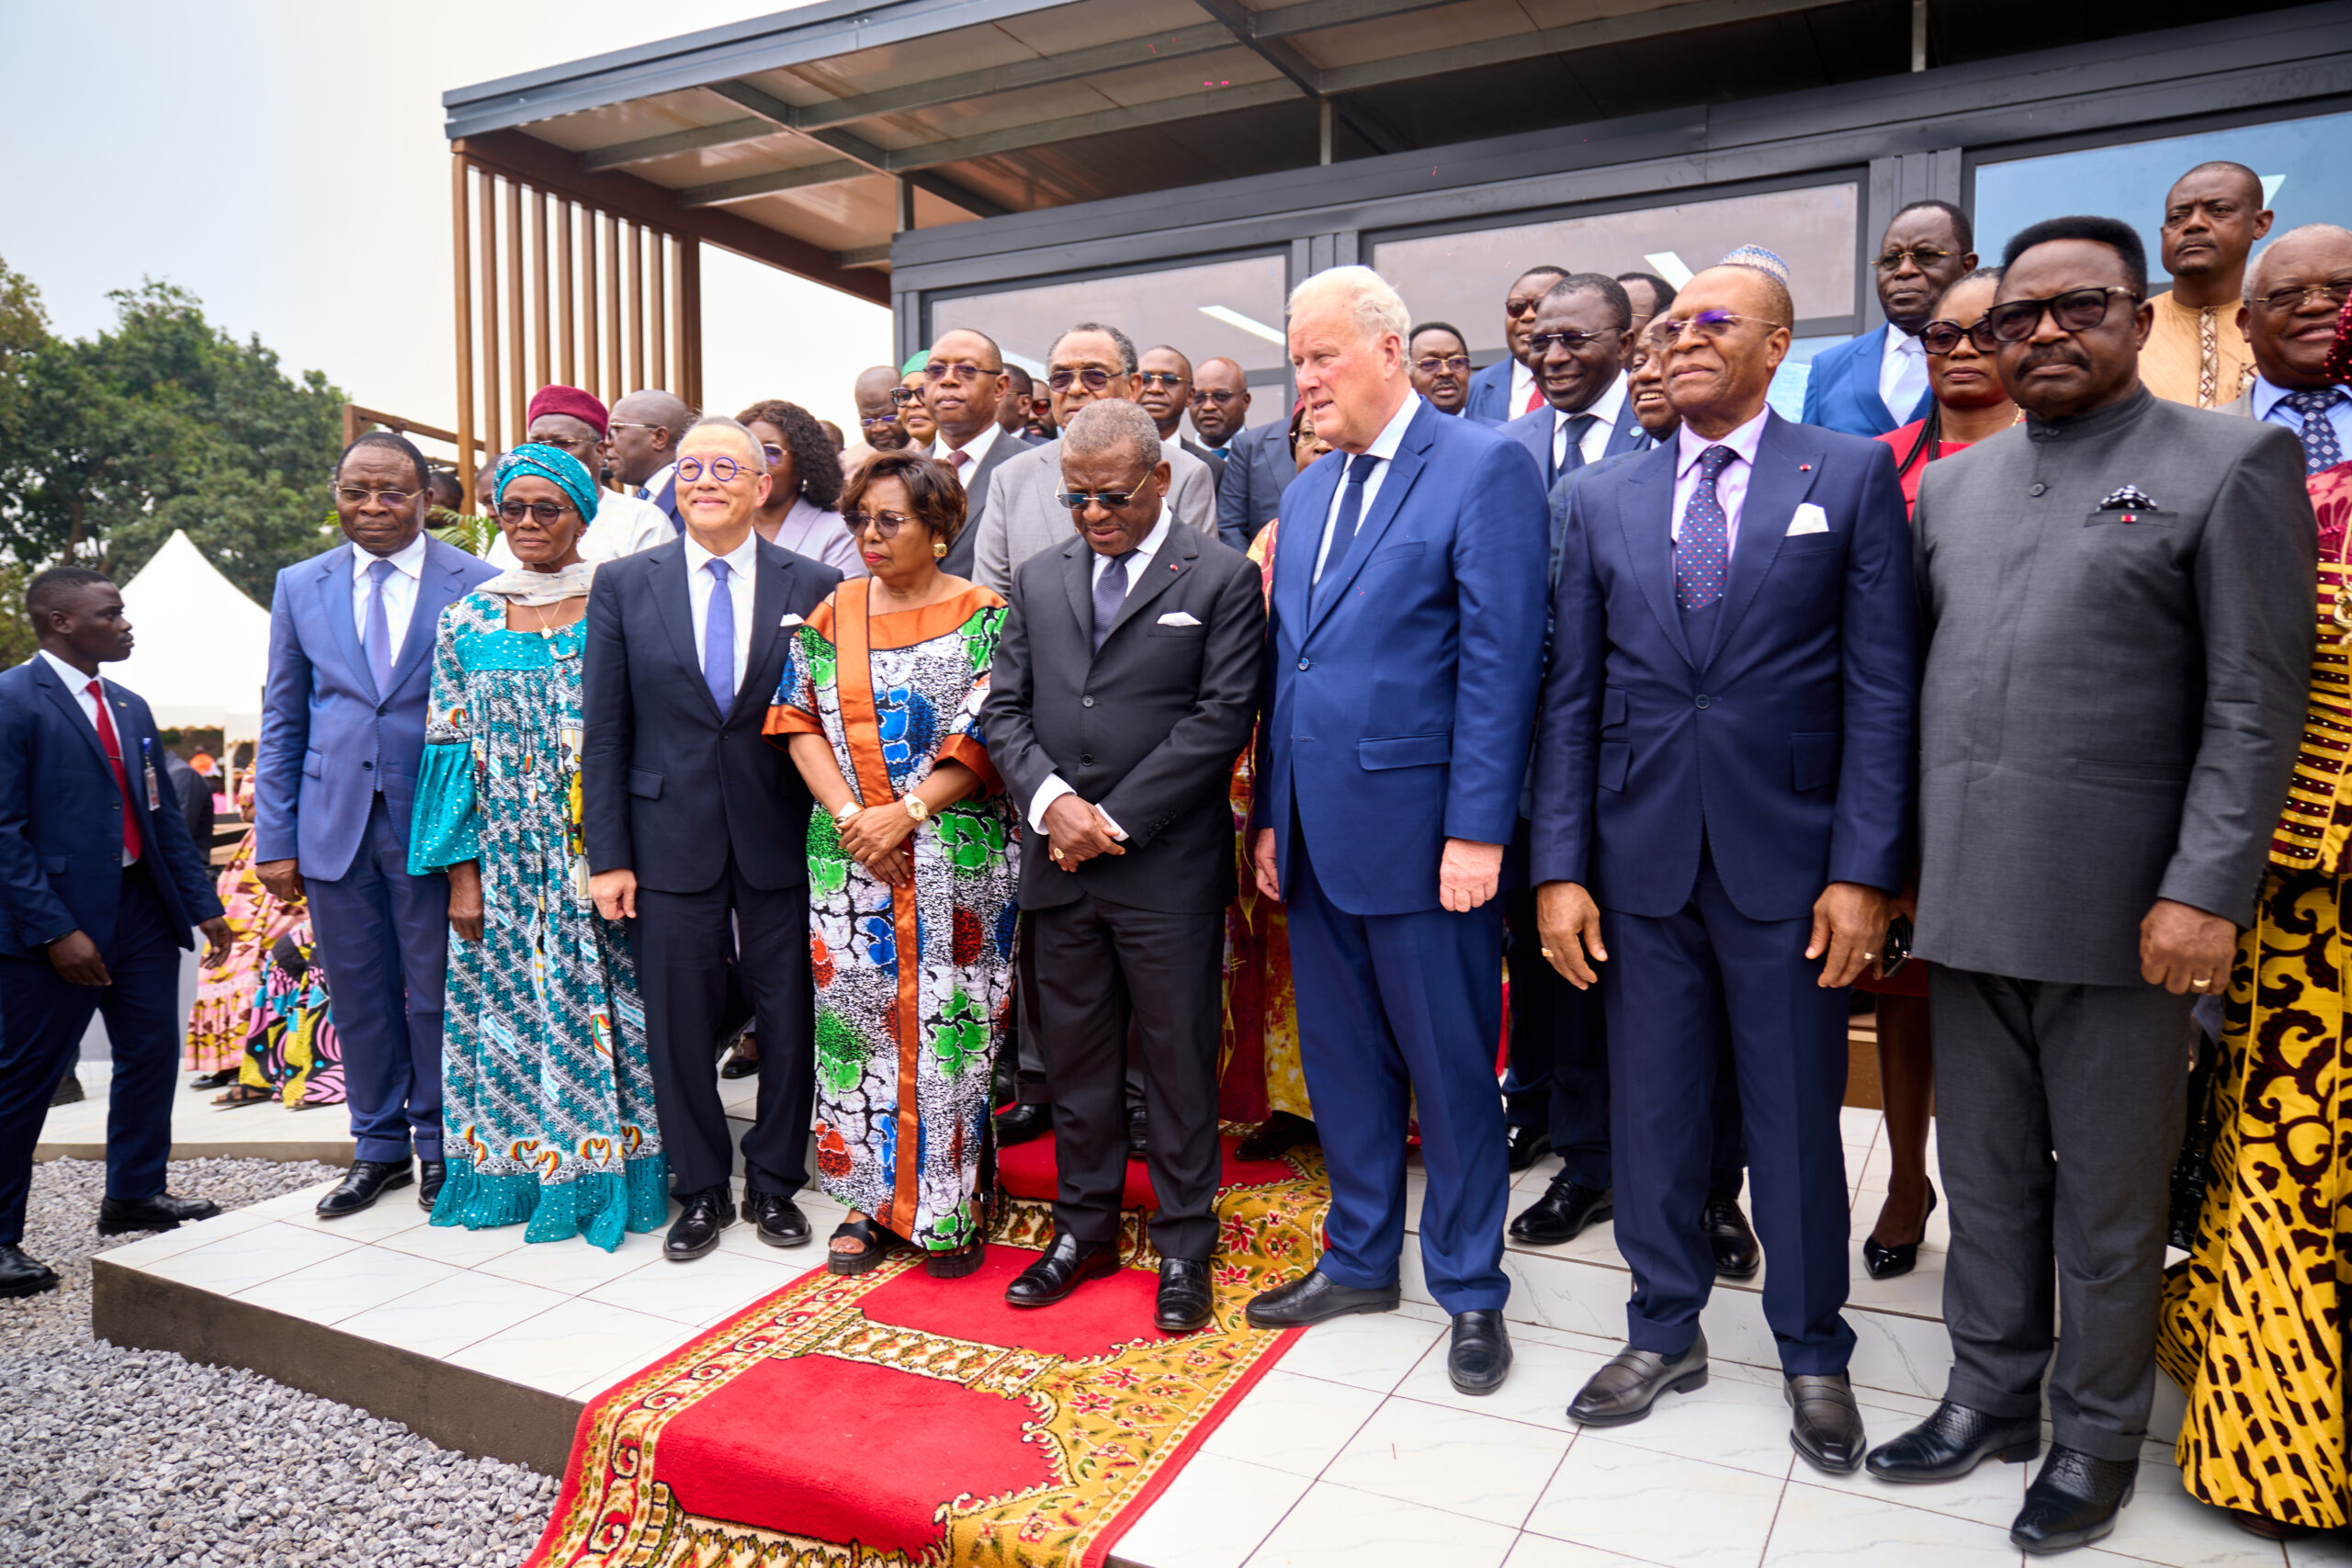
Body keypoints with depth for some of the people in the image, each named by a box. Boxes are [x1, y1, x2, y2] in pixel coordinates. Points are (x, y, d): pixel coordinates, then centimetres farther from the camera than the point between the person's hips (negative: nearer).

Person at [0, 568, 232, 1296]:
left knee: (152, 1052, 14)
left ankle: (134, 1193, 31)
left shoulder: (130, 708, 12)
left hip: (142, 908, 7)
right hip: (60, 921, -7)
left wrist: (202, 902, 9)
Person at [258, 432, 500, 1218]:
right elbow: (282, 722, 10)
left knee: (436, 993, 6)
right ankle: (379, 1145, 28)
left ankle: (441, 1145, 23)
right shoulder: (300, 587, 9)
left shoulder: (478, 585, -3)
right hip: (336, 823, 3)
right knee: (359, 992, 11)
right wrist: (275, 838, 4)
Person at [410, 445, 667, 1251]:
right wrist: (462, 873, 0)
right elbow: (454, 749, 5)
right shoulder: (469, 619, 7)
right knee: (511, 1006, 8)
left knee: (604, 1006, 2)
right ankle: (520, 1166, 24)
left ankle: (607, 1165, 16)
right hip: (509, 858, 2)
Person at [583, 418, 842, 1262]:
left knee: (789, 1020, 8)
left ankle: (774, 1183, 28)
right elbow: (604, 730, 2)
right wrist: (607, 854, -2)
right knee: (678, 1026, 9)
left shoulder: (813, 586, 1)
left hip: (781, 840, 0)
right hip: (671, 839, 1)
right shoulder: (623, 583, 3)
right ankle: (701, 1192, 27)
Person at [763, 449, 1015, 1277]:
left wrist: (905, 815, -15)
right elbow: (800, 724, 5)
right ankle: (873, 1199, 20)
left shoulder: (984, 616, -1)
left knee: (948, 1021, 1)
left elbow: (987, 739, -8)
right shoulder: (830, 613, 9)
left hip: (956, 855, -3)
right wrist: (850, 816, -8)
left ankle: (951, 1205, 15)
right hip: (848, 854, 3)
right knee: (855, 1016, 6)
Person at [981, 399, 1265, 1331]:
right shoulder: (1038, 580, 12)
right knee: (1075, 1056, 14)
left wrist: (1114, 819, -13)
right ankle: (1084, 1228, 30)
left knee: (1178, 1060, 5)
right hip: (1060, 866, 5)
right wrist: (1050, 801, -10)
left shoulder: (1222, 578, -2)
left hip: (1169, 869, -4)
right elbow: (1005, 709, 9)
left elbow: (1222, 720, -10)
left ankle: (1184, 1246, 22)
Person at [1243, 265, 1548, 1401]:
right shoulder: (1307, 489, 16)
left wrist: (1477, 830, -17)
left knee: (1450, 1072, 6)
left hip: (1419, 830, -7)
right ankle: (1361, 1259, 34)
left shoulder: (1485, 467, -7)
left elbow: (1499, 661, -13)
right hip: (1316, 831, 7)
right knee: (1340, 1062, 17)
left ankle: (1471, 1287, 25)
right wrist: (1271, 814, 13)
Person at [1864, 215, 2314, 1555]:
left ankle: (2098, 1436, 29)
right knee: (1985, 1182, 16)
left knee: (2111, 1200, 10)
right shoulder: (1951, 486, 13)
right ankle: (1992, 1397, 34)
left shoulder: (2231, 465, -2)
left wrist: (2205, 894, -16)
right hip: (1968, 905, 5)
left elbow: (2257, 704, -8)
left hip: (2121, 917, -4)